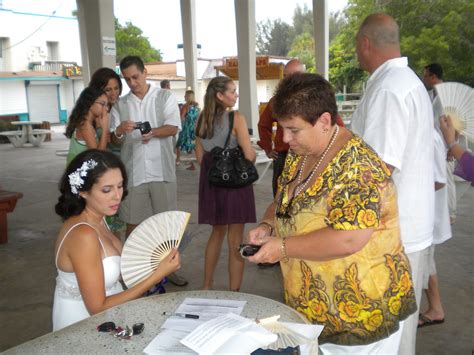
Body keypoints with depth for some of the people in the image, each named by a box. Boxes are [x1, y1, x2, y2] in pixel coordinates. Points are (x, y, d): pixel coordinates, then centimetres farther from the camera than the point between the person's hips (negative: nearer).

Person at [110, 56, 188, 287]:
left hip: (161, 169, -1)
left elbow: (173, 128, -6)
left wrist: (153, 132, -26)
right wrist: (119, 131, -18)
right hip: (132, 170, 1)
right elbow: (115, 141, 6)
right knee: (132, 223, 5)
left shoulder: (165, 97, 6)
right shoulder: (120, 105, 11)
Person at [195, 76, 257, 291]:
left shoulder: (202, 118, 4)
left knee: (217, 232, 23)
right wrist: (253, 153, 5)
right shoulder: (236, 118, -14)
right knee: (235, 241, 4)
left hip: (212, 181, 6)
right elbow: (249, 156, -17)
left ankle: (207, 287, 32)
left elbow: (200, 156, 8)